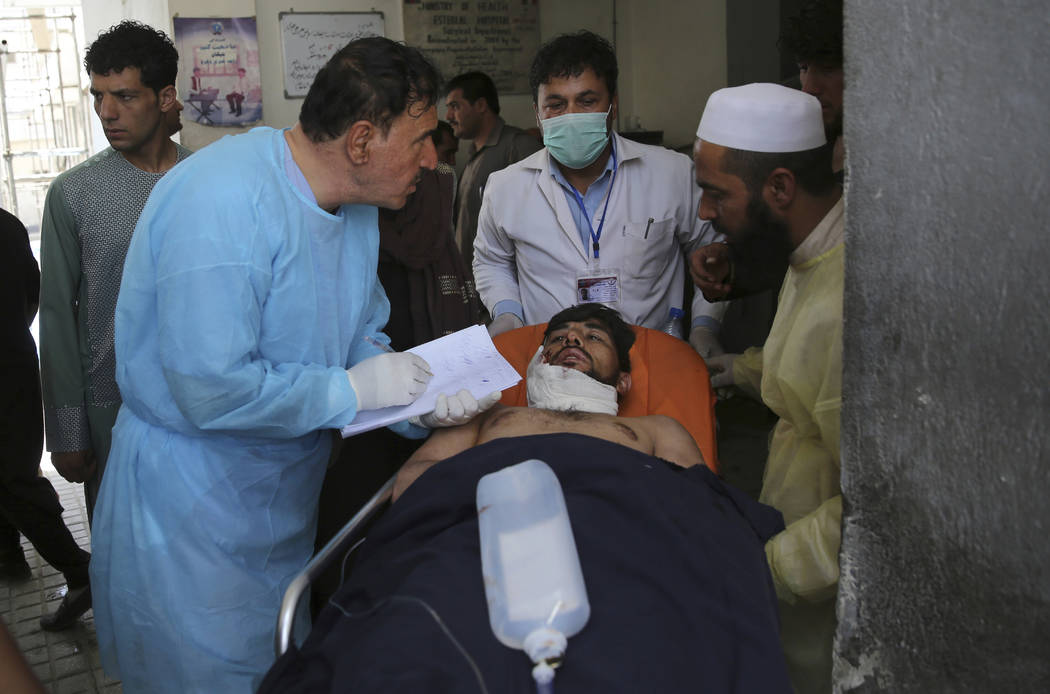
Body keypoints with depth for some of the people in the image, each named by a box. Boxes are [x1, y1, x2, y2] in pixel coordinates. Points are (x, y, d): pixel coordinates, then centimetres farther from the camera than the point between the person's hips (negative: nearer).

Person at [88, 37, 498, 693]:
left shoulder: (356, 205, 0)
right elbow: (212, 389, -33)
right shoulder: (225, 200, -29)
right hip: (192, 515, -8)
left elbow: (360, 338, 9)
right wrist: (352, 389, -22)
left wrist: (422, 402, -10)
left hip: (285, 497, 8)